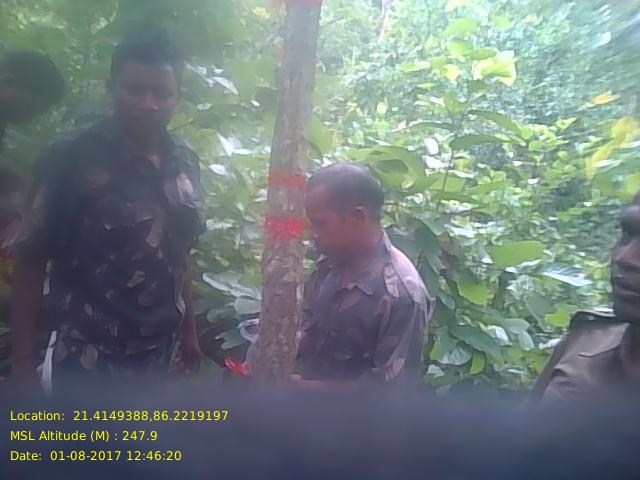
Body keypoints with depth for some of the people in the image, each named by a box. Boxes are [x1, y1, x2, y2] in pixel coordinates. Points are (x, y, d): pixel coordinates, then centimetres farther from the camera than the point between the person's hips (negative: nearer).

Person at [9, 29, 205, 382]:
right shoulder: (72, 156, -12)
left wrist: (188, 330, 12)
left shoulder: (185, 164, 2)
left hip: (157, 348, 5)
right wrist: (23, 357, -8)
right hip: (89, 354, -4)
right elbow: (29, 257, -8)